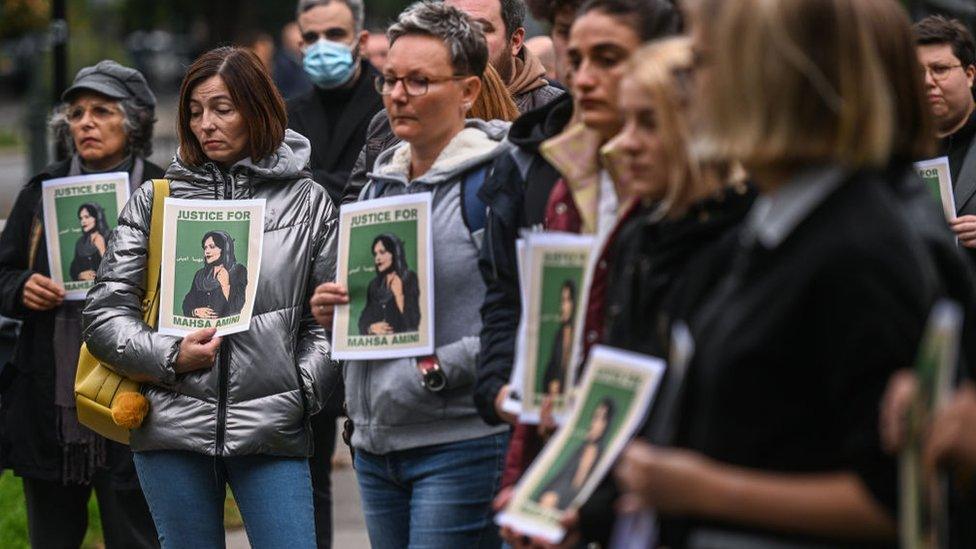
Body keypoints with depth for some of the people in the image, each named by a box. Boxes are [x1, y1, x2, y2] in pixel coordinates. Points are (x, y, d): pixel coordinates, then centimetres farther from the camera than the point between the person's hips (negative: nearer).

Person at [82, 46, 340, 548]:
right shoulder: (153, 201, 9)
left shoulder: (308, 202, 9)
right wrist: (170, 356, -9)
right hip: (174, 428, 1)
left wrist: (302, 392, -4)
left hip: (273, 430, -1)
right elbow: (105, 313, 6)